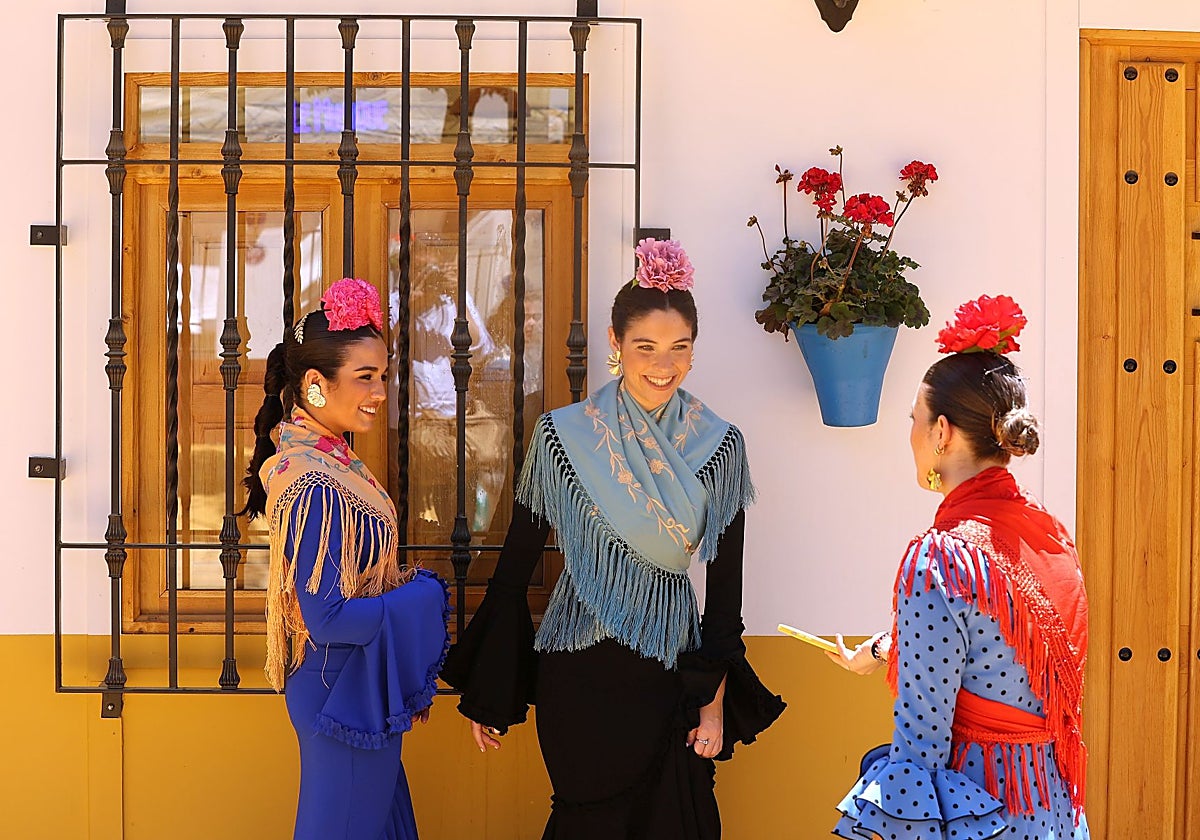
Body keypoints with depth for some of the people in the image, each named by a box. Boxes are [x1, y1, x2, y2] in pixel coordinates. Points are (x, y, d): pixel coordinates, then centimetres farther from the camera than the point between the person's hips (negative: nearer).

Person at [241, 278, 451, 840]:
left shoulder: (325, 456, 3)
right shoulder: (315, 485, -25)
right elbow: (328, 616, -26)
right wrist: (423, 600, -15)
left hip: (357, 683, 9)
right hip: (345, 686, -9)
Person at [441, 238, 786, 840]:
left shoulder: (719, 446, -2)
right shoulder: (563, 436, -8)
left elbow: (725, 585, 4)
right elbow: (515, 565, -2)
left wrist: (717, 700, 2)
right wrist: (486, 696, 0)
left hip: (673, 670, 2)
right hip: (579, 673, -2)